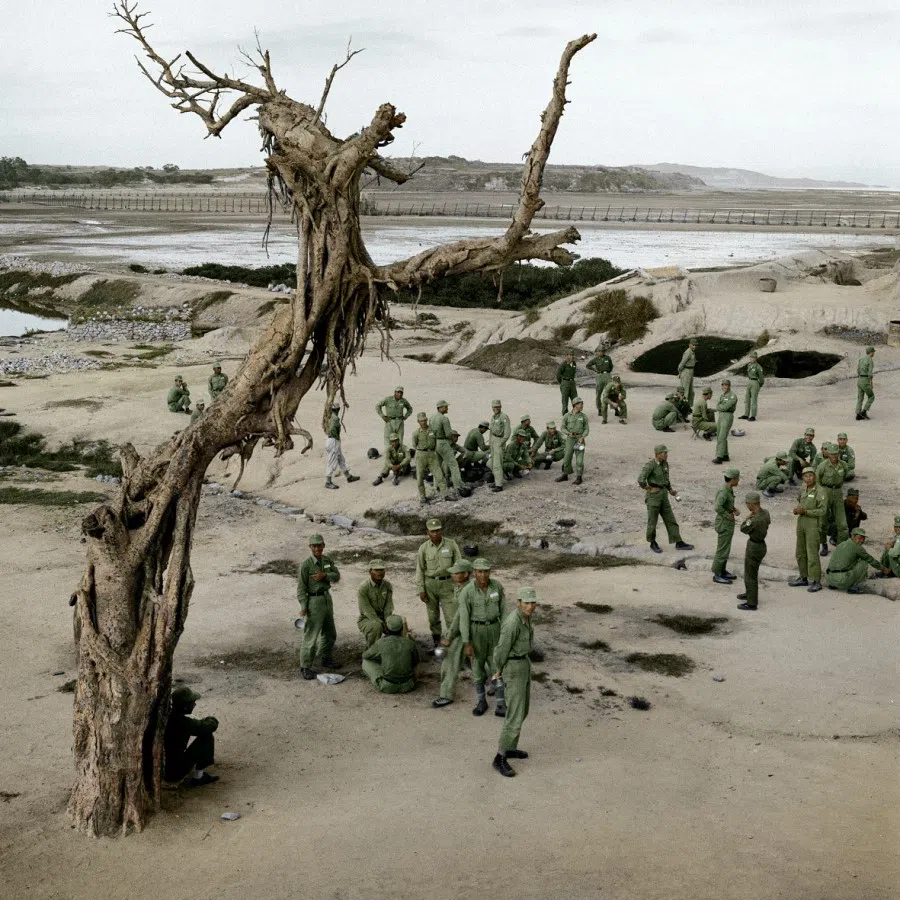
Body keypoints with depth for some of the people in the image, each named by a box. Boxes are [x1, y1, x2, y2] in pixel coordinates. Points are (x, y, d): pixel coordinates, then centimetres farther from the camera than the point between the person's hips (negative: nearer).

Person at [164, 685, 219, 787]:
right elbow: (212, 725, -14)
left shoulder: (167, 715, -1)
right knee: (207, 737, -9)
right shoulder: (182, 722, -24)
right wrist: (211, 720, 7)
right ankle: (198, 778, 2)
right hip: (174, 772, -9)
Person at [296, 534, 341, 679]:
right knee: (311, 635, -6)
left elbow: (337, 576, 1)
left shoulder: (328, 560, 3)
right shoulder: (306, 564, -16)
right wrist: (303, 606, -20)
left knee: (330, 633, 20)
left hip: (327, 598, 7)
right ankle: (305, 667, 1)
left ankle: (326, 658, 38)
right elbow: (301, 587, -15)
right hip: (314, 600, -7)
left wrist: (325, 575, -18)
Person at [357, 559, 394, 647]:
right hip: (366, 619, -5)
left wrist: (388, 622, -23)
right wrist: (382, 624, -27)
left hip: (383, 618, 5)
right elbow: (367, 611, -21)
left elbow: (389, 607, -7)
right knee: (376, 627, -36)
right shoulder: (363, 588, -19)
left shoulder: (388, 586, -3)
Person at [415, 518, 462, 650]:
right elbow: (420, 570, 2)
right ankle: (436, 642, 22)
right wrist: (421, 590, -1)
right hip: (430, 583, 1)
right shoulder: (424, 548, -3)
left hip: (447, 583, -1)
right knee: (433, 616, 9)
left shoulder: (451, 544, -5)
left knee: (451, 615, -6)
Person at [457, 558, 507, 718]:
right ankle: (481, 702, 26)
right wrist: (466, 644, -15)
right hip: (475, 630, -2)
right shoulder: (466, 592, -17)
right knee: (478, 666, 9)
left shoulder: (497, 586, -7)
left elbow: (503, 610, 2)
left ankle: (501, 706, 7)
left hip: (494, 629, 2)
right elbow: (463, 618, -14)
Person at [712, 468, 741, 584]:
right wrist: (727, 515, -23)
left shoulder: (729, 490, 5)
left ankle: (723, 571, 32)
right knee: (722, 550, -1)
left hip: (729, 524, 10)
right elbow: (718, 507, -36)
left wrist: (734, 509, 6)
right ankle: (717, 575, 7)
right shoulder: (723, 491, -25)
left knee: (726, 549, 20)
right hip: (724, 524, -10)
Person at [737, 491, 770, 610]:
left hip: (754, 548, -9)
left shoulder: (755, 520, -32)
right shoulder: (766, 513, -5)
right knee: (751, 570, 27)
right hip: (760, 544, 9)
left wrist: (748, 517, 0)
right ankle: (750, 593, 46)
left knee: (750, 575, 5)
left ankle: (752, 603, 17)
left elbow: (743, 529, -13)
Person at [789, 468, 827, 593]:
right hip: (801, 522, 8)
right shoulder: (803, 490, 9)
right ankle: (803, 578, 25)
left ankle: (816, 581, 0)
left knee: (812, 554, -6)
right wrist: (797, 509, -1)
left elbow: (822, 510, -16)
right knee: (800, 553, 14)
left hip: (813, 524, -7)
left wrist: (805, 511, -20)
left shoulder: (820, 492, -12)